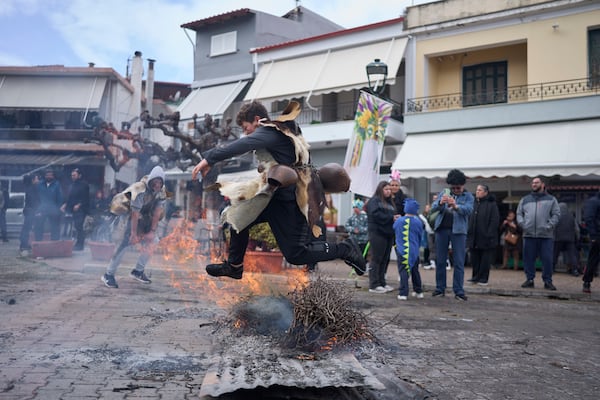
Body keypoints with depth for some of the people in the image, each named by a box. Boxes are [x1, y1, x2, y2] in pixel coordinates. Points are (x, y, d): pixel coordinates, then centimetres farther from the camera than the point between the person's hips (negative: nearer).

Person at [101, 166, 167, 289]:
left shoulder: (161, 193, -11)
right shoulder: (140, 190, -30)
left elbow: (157, 213, -7)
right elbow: (135, 214, -28)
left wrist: (152, 231, -10)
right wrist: (134, 233, -26)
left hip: (143, 217, 7)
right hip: (126, 213, -7)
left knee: (152, 240, 1)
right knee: (125, 243, -18)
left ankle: (138, 271, 11)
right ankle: (108, 275, -13)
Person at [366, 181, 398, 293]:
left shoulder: (390, 202, 22)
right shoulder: (374, 201, -4)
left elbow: (394, 214, 19)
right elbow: (376, 215, -19)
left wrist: (397, 217, -4)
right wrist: (391, 218, -17)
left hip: (389, 234, 8)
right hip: (378, 234, -8)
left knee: (385, 260, 11)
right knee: (376, 259, -5)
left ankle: (382, 282, 19)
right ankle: (374, 285, -2)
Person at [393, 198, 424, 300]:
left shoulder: (398, 221, -4)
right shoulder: (418, 222, -3)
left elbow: (394, 230, 14)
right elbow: (420, 236, 9)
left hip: (401, 250, -2)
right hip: (414, 251, 2)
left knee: (403, 271, -1)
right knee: (415, 271, 18)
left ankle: (403, 293, -9)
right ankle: (418, 291, 28)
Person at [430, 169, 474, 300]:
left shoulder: (468, 196, 4)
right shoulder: (444, 193, 11)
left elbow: (468, 210, -13)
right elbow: (433, 208, 3)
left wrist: (455, 206, -32)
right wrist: (440, 203, -20)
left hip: (458, 230, -2)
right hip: (442, 229, 3)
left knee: (459, 262, -2)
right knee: (440, 260, 6)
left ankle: (459, 291, 4)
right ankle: (440, 289, 16)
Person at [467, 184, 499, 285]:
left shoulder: (491, 204, -5)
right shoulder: (473, 204, 12)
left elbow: (495, 220, -11)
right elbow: (469, 219, 13)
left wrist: (489, 234, -17)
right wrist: (468, 233, 5)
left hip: (486, 238, -5)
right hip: (474, 238, 5)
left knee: (485, 259, 2)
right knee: (474, 258, 8)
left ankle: (483, 278, 9)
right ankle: (475, 276, 18)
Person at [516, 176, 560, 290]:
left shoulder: (551, 199, 10)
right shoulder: (525, 199, 17)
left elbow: (556, 214, 3)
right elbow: (519, 214, 13)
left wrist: (549, 226, -11)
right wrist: (523, 224, -4)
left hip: (546, 235, -2)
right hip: (529, 234, 2)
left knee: (547, 259, -2)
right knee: (528, 258, 3)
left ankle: (547, 281, 7)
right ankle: (529, 279, 13)